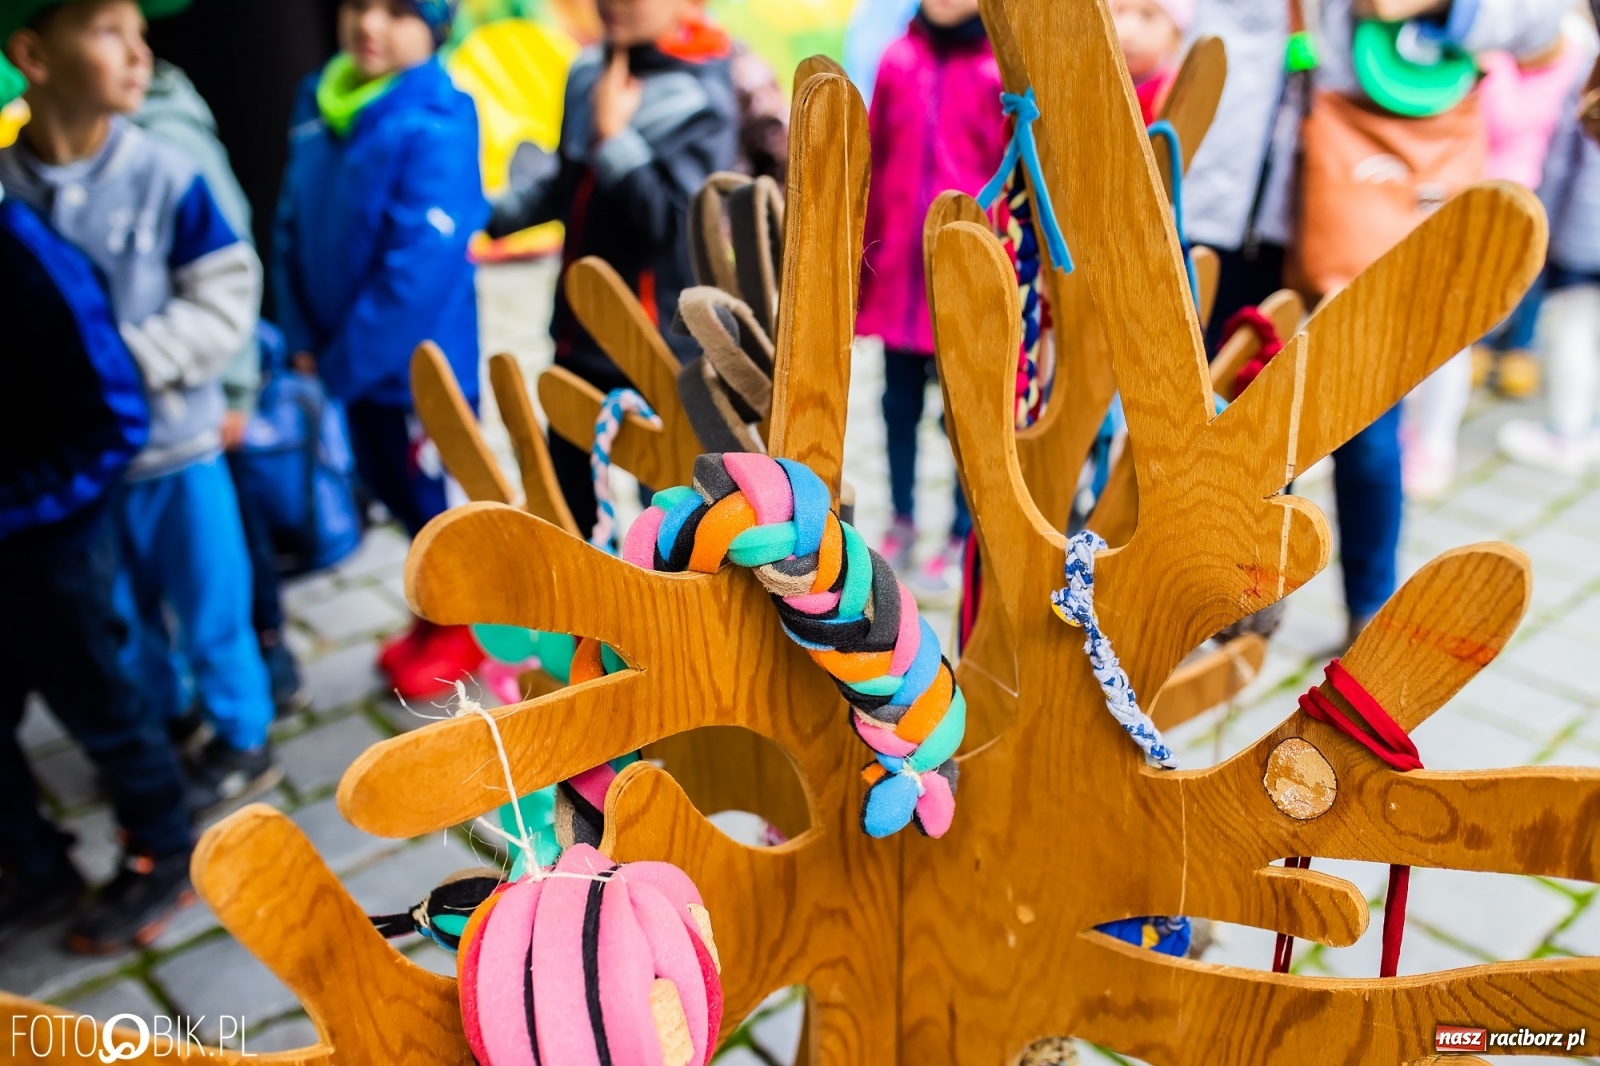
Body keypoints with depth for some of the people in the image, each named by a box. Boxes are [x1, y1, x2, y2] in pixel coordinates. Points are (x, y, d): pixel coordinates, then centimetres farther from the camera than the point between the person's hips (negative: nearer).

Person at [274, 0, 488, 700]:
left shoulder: (435, 128, -21)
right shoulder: (319, 103, 2)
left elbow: (419, 268, -24)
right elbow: (294, 225, 6)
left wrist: (346, 362, -17)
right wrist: (305, 340, -1)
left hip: (422, 363, -7)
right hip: (352, 361, 7)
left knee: (432, 496, 8)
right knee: (388, 484, 21)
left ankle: (469, 626, 33)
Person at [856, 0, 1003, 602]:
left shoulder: (1005, 68, -6)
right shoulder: (897, 59, 5)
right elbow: (875, 163, 8)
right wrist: (864, 254, 8)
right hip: (900, 266, 4)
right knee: (899, 400, 13)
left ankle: (964, 539, 20)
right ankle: (902, 522, 30)